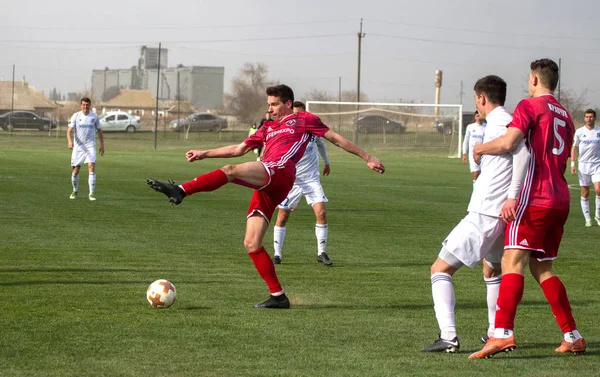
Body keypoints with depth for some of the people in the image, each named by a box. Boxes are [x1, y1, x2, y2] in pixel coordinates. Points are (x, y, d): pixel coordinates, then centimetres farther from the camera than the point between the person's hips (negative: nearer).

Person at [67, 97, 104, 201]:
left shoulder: (94, 117, 3)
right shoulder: (76, 116, -1)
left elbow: (99, 131, 14)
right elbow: (69, 130, -7)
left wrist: (102, 145, 10)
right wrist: (70, 141, -25)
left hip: (90, 146, 0)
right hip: (78, 147, 0)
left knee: (91, 167, -16)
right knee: (76, 169, 6)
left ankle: (91, 193, -15)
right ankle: (75, 191, 29)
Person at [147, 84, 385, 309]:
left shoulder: (303, 119, 17)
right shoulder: (268, 128, 34)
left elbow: (336, 138, 19)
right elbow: (238, 149, 36)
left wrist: (367, 157, 18)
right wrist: (204, 154, 29)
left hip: (280, 173, -8)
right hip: (266, 188, 8)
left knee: (230, 170, -29)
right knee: (251, 244, -1)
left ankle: (180, 191, -44)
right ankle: (277, 296, 1)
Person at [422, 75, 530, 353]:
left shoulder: (498, 122, -12)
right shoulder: (508, 121, 15)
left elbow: (523, 153, -27)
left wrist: (512, 196, -28)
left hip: (485, 214, -10)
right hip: (503, 214, 10)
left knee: (440, 269, -6)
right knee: (492, 269, 32)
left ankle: (448, 337, -18)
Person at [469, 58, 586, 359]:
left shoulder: (530, 106, -3)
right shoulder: (565, 117, 21)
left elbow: (509, 142, -18)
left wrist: (480, 149, 0)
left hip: (535, 199, -8)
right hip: (560, 200, 8)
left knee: (513, 260, -16)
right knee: (541, 266, 16)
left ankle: (503, 333, -31)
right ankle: (572, 337, 14)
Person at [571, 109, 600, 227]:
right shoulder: (579, 132, 3)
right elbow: (574, 148, 8)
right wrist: (572, 164, 0)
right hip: (583, 165, 1)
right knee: (585, 193, 3)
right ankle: (587, 219, 11)